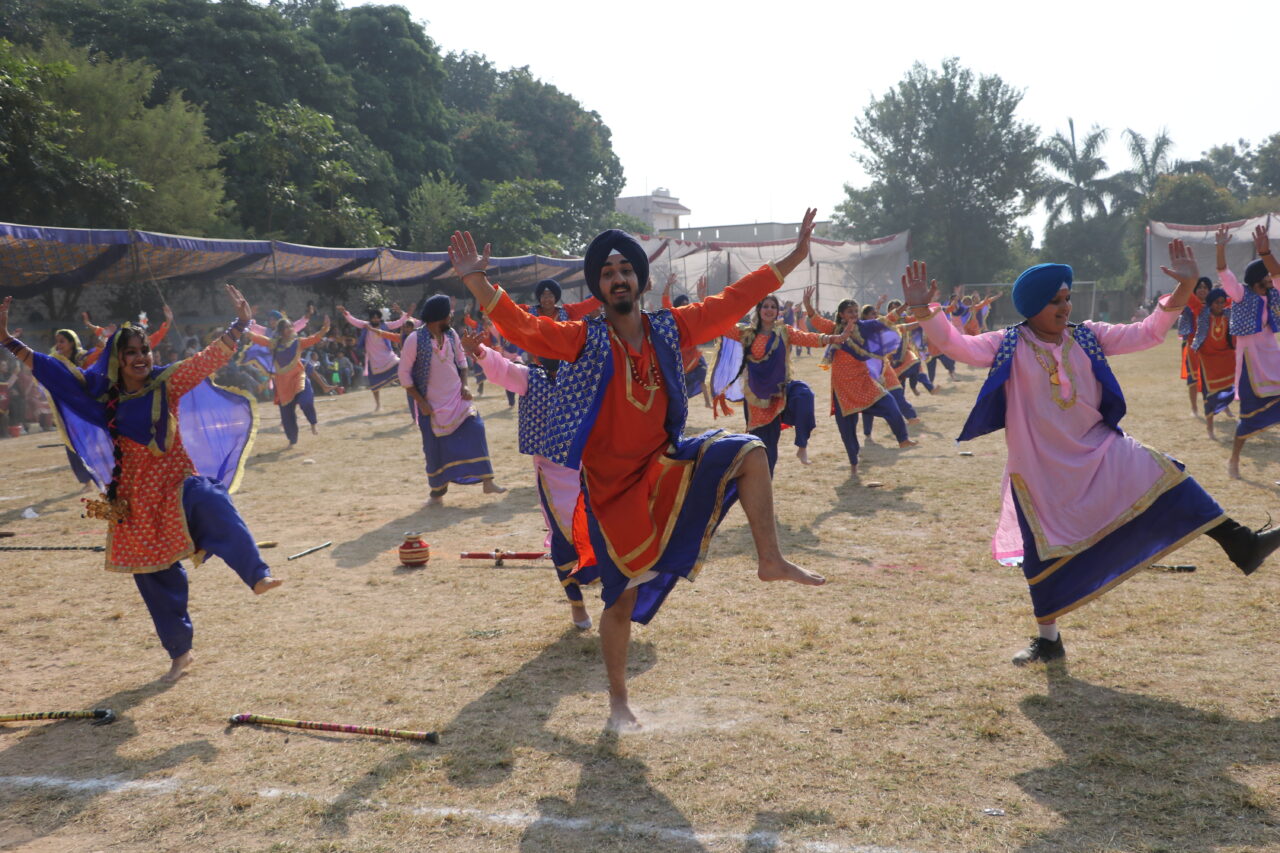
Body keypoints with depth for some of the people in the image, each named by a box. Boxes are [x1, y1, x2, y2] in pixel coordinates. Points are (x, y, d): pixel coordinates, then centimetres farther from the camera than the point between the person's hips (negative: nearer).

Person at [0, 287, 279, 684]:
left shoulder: (167, 382, -2)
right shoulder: (101, 390, 3)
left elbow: (210, 358, -8)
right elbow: (48, 367, 6)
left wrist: (240, 322, -17)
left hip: (176, 479, -3)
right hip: (136, 497, 3)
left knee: (210, 502, -39)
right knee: (154, 576, 9)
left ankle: (258, 576, -48)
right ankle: (180, 653, 25)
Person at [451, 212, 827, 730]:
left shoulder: (668, 329, -1)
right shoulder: (585, 340, -12)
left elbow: (732, 301, 4)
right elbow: (523, 328, -25)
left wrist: (794, 257, 5)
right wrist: (476, 282, -41)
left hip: (663, 465, 4)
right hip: (612, 486, -4)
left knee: (748, 452, -13)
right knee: (624, 597, 3)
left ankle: (770, 560, -3)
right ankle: (618, 701, 24)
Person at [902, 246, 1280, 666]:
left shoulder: (1087, 336, 0)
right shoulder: (1008, 345, -12)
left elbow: (1146, 333, 1)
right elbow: (956, 345, -23)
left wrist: (1184, 289, -10)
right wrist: (923, 312, -41)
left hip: (1100, 451, 3)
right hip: (1043, 470, -3)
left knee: (1162, 478, -17)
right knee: (1045, 554, 5)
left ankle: (1242, 545, -11)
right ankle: (1049, 639, 22)